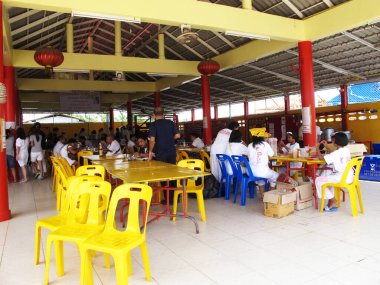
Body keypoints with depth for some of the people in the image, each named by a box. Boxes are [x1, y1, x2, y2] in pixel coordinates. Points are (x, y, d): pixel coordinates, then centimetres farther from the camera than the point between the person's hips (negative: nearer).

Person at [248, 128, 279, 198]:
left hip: (251, 171, 3)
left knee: (260, 178, 37)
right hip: (263, 171, -3)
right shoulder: (265, 144, -5)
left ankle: (262, 196, 36)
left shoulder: (250, 145, 0)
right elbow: (271, 154, 6)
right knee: (275, 176, 26)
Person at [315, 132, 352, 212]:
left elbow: (321, 157, -17)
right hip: (348, 176, 10)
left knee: (318, 180, -5)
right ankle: (331, 203, 24)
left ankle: (332, 200, 6)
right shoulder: (346, 150, 9)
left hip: (342, 177, -10)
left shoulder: (337, 153, -19)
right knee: (327, 177, 30)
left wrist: (317, 148, 0)